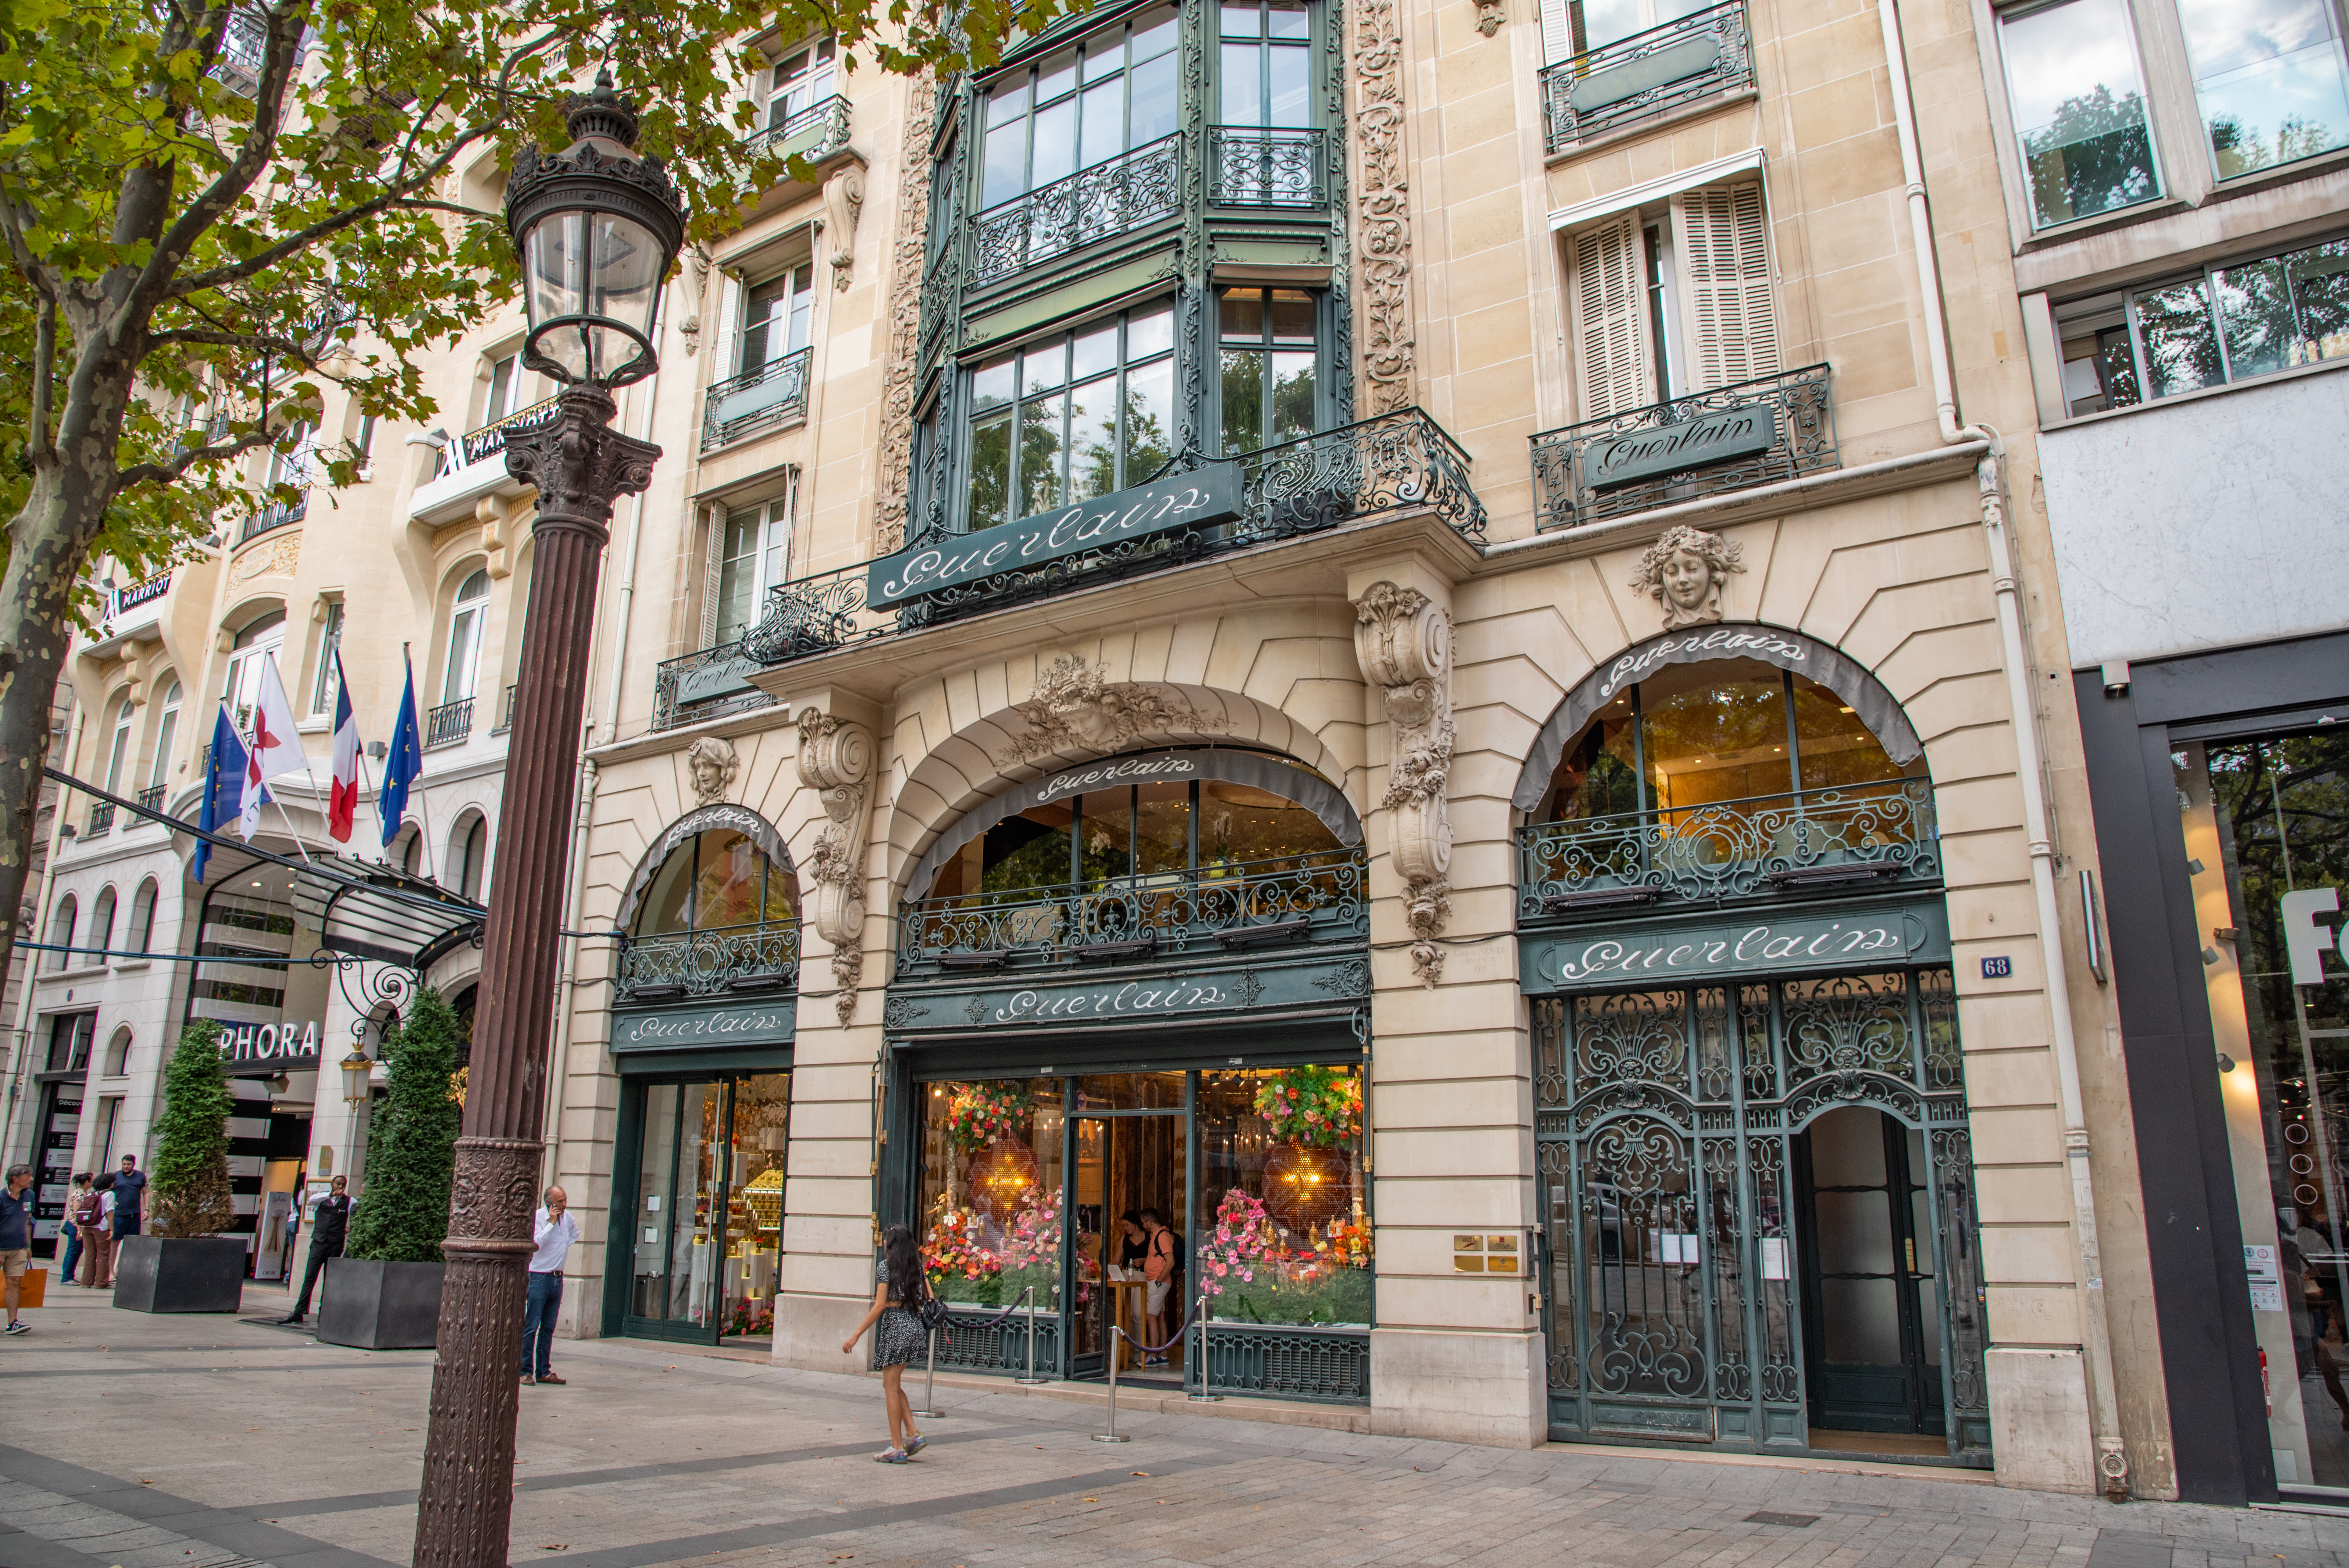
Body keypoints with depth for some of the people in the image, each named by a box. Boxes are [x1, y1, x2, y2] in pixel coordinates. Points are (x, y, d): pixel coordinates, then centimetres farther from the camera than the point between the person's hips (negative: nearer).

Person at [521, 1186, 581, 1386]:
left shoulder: (567, 1216, 8)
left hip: (558, 1279, 6)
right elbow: (537, 1243, -24)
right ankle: (526, 1372, 2)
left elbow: (575, 1233, 30)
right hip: (539, 1277, -6)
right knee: (531, 1328, -4)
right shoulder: (538, 1216, -11)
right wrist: (552, 1222, -22)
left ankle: (544, 1372, 15)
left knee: (548, 1329, 10)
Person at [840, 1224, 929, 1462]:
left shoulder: (885, 1266, -8)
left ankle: (897, 1448, 4)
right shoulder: (917, 1267, 11)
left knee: (891, 1388, 2)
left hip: (894, 1327, -7)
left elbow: (879, 1306, -13)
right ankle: (913, 1436, 10)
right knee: (893, 1386, 18)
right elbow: (929, 1299, 8)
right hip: (914, 1327, 7)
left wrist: (856, 1335, -10)